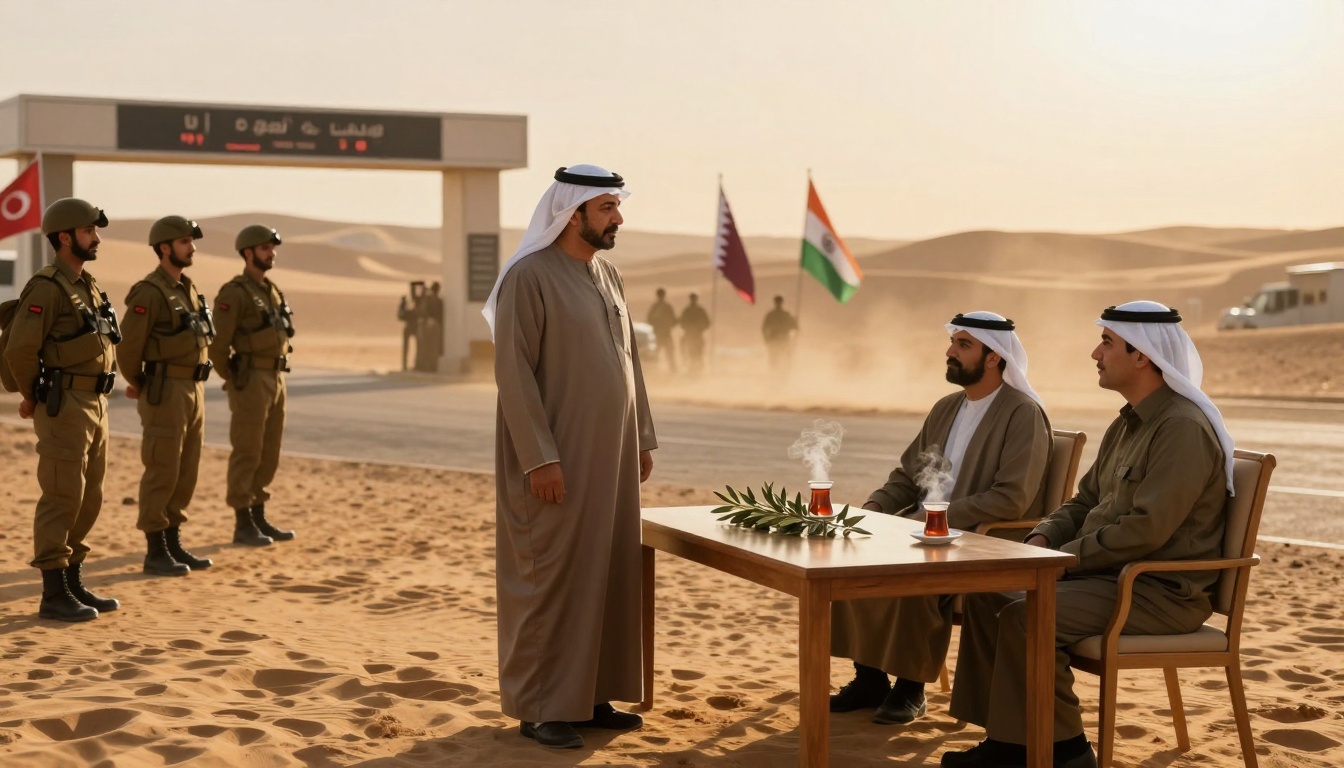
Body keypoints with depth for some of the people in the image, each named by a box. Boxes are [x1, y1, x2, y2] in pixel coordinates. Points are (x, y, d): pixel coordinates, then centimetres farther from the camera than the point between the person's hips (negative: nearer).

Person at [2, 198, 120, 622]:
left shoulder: (88, 286, 15)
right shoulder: (47, 288, -14)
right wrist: (34, 397, -4)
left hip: (93, 405, 9)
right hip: (63, 408, -9)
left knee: (88, 499, 12)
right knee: (62, 499, -6)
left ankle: (74, 584, 21)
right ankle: (54, 595, -1)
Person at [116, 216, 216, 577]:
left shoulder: (189, 289, 15)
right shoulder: (149, 292, -14)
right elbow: (127, 345, -15)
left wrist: (193, 388, 18)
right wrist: (138, 385, 0)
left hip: (193, 390, 9)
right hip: (165, 393, -9)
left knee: (186, 471, 11)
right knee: (162, 472, -4)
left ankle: (174, 544, 19)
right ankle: (155, 552, 2)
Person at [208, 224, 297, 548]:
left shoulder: (272, 291, 16)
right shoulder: (234, 293, -12)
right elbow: (217, 343, -14)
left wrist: (273, 380, 18)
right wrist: (234, 381, -5)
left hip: (275, 380, 9)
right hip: (249, 382, -8)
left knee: (269, 453, 11)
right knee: (247, 453, -4)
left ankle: (259, 519, 19)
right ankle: (243, 525, 1)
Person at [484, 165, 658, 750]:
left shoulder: (609, 277, 12)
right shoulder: (529, 276, -13)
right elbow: (513, 372, -17)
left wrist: (643, 438, 14)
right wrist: (539, 457, -21)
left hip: (609, 455, 8)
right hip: (556, 459, -8)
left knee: (607, 573, 10)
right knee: (552, 576, -2)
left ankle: (590, 693, 21)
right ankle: (539, 707, 7)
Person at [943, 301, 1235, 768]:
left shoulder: (1183, 428, -18)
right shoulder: (1127, 424, 14)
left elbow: (1146, 529, -25)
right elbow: (1084, 503, 21)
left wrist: (1064, 558, -18)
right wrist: (1042, 538, 1)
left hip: (1162, 591, -10)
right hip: (1109, 572, 10)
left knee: (1025, 615, -27)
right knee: (986, 593, 3)